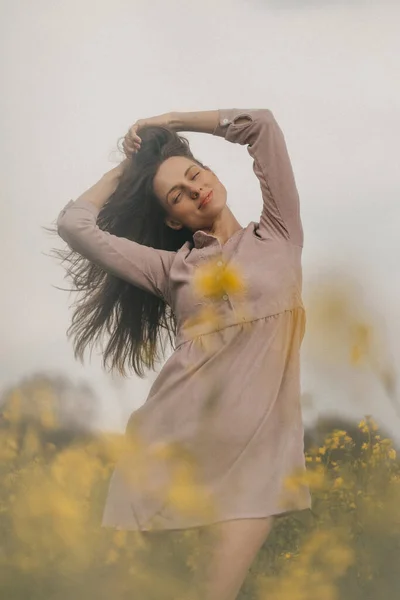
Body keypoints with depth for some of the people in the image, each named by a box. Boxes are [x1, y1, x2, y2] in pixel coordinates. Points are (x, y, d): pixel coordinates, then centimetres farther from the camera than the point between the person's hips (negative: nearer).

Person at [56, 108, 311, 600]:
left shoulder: (277, 234, 13)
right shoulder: (173, 266, 15)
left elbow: (262, 124, 8)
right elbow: (75, 224, 10)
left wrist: (167, 122, 17)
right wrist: (127, 165, 24)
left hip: (252, 445, -2)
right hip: (176, 436, 2)